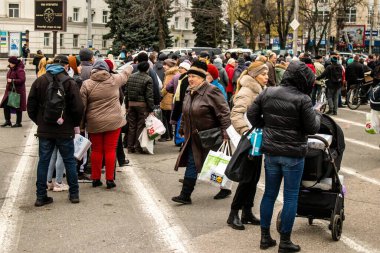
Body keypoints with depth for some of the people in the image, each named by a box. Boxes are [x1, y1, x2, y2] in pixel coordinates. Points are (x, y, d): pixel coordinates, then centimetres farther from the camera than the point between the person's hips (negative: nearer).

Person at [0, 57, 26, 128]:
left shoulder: (20, 70, -16)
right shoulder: (11, 69, 11)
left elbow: (22, 80, -25)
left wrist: (12, 80, -26)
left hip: (18, 91, -8)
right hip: (9, 91, 9)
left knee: (18, 108, 2)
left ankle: (18, 123, 12)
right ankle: (7, 121, 15)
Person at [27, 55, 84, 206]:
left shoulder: (39, 81, 2)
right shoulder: (69, 83, -9)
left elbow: (31, 106, 3)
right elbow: (78, 108, -14)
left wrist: (39, 122, 15)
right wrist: (76, 124, 2)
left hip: (44, 130, 3)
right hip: (65, 130, -2)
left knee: (43, 161, 8)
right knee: (69, 161, 10)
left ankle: (41, 196, 10)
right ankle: (74, 194, 16)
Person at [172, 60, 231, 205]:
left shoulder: (211, 92, -18)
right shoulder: (189, 92, 9)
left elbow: (224, 112, -19)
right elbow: (185, 114, 20)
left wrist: (225, 132, -22)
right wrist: (183, 130, 20)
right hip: (194, 137, 7)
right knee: (191, 163, 3)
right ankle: (185, 195, 4)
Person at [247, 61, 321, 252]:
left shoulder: (267, 93, 0)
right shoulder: (302, 99, -15)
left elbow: (251, 115, 5)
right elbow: (312, 128, -11)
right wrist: (317, 116, 8)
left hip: (271, 152, 5)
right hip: (293, 153, -5)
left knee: (269, 194, 15)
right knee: (291, 196, 5)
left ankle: (265, 237, 23)